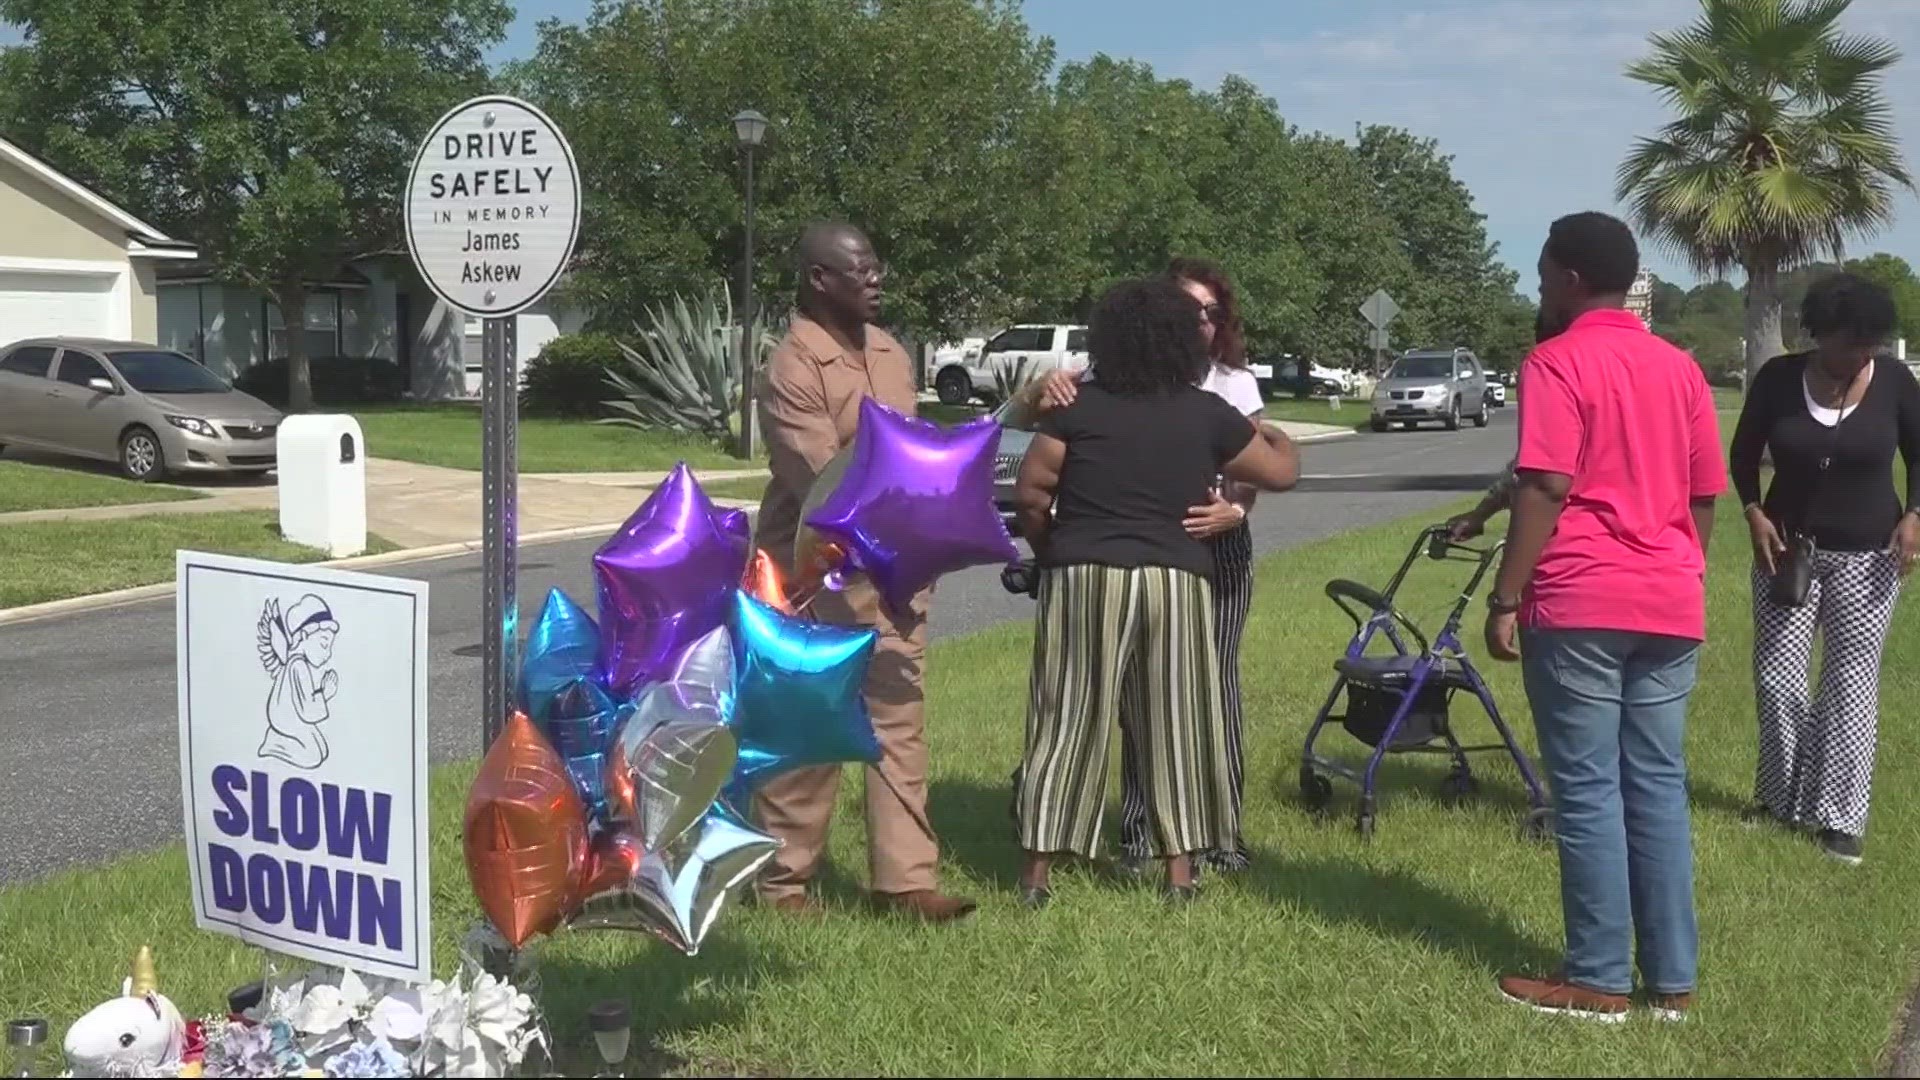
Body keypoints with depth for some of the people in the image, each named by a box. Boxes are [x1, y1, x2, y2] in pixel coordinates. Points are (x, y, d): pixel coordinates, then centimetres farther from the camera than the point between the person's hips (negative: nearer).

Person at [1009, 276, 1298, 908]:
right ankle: (1180, 870, 15)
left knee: (1067, 723, 5)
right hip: (1176, 582, 1)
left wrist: (1049, 548, 15)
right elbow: (1281, 474, 14)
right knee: (1175, 726, 10)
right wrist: (1279, 439, 35)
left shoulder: (1078, 407, 1)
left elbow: (1029, 495, -2)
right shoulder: (1207, 414, 4)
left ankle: (1037, 872, 8)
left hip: (1084, 579, 0)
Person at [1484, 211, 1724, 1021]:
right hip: (1669, 606, 6)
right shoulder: (1681, 369, 13)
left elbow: (1545, 490, -15)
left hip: (1580, 604, -6)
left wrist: (1504, 599, -12)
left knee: (1588, 791, -1)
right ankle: (1673, 978, 14)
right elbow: (1704, 498, 16)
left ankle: (1600, 980, 5)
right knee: (1659, 786, 10)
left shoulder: (1556, 363, -7)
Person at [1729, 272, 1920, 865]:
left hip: (1866, 555, -1)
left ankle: (1840, 818, 5)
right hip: (1788, 548, 1)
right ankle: (1784, 796, 22)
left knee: (1852, 683, -1)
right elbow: (1744, 453, 5)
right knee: (1777, 678, 3)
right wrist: (1755, 513, -9)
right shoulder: (1778, 378, -8)